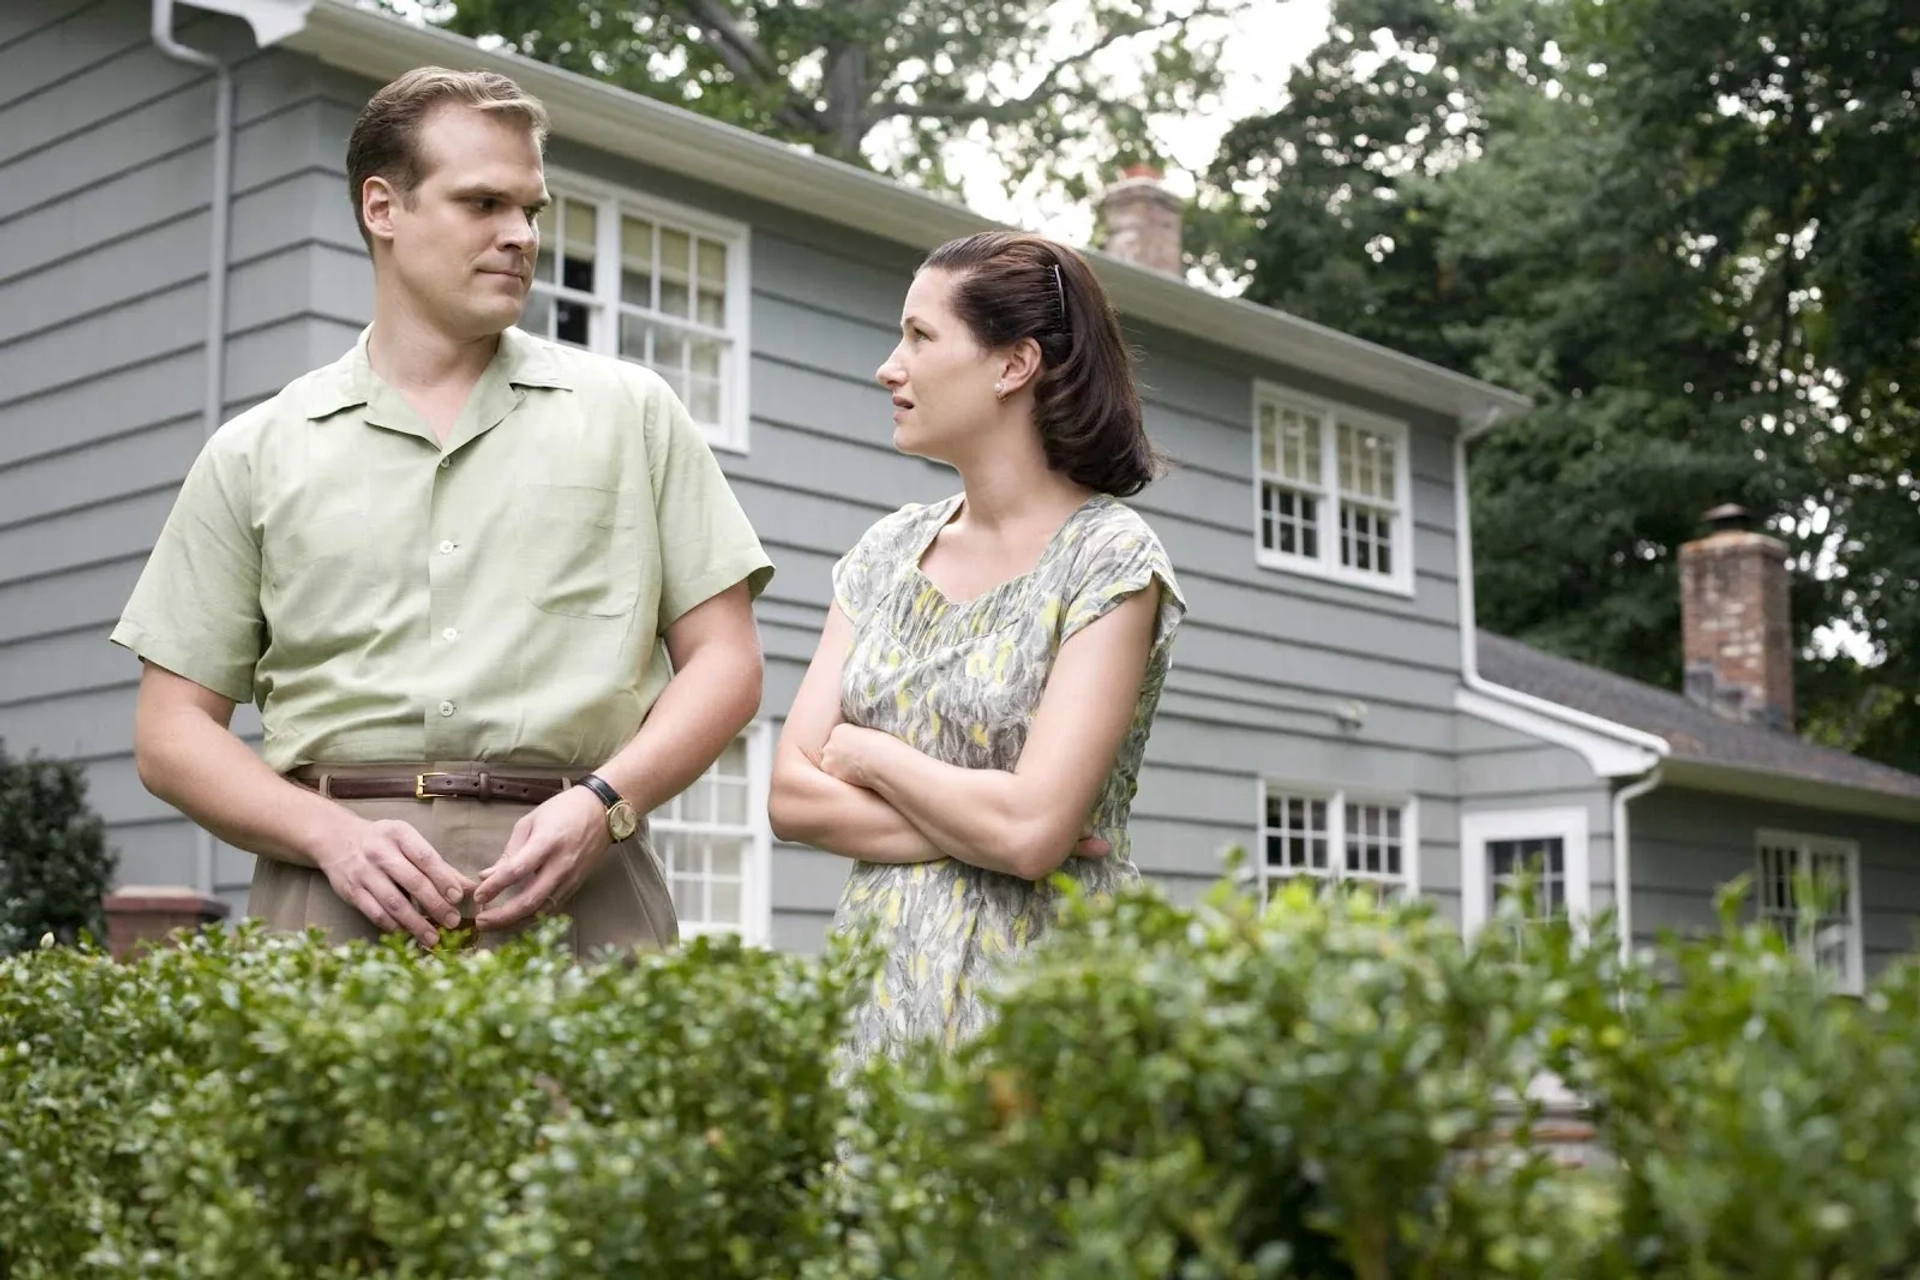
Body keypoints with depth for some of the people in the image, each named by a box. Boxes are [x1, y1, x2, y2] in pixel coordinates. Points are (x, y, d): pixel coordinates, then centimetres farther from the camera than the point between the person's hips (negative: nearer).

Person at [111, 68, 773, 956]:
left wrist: (604, 802, -8)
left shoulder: (631, 413, 13)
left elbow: (725, 664, 9)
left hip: (572, 889, 0)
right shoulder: (256, 454, 13)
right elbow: (172, 731, 10)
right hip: (334, 897, 0)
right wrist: (334, 835, -7)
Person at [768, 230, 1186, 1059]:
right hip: (880, 982, 5)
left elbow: (1032, 829, -18)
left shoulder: (1110, 557, -9)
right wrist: (977, 831, -12)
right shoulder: (887, 552, 9)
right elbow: (792, 795, 1)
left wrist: (870, 754, -5)